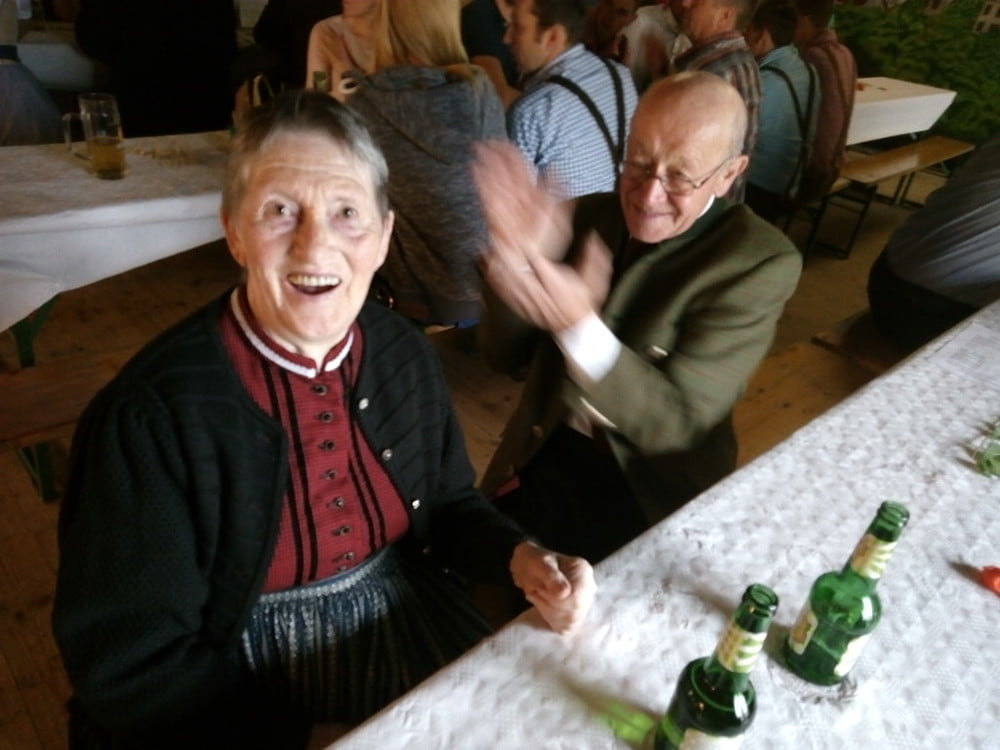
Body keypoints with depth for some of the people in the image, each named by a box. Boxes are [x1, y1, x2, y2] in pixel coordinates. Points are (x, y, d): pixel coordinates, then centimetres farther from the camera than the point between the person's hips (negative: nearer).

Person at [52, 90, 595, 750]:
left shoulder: (406, 353, -6)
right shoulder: (150, 415, -20)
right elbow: (131, 666, -13)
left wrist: (522, 560, -11)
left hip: (409, 619, 4)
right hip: (250, 684, -3)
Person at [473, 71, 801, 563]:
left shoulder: (760, 261, -11)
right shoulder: (591, 216, 1)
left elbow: (677, 423, -17)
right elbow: (504, 354, 0)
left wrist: (579, 324, -33)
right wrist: (519, 255, -20)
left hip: (650, 487, -3)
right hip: (544, 457, 4)